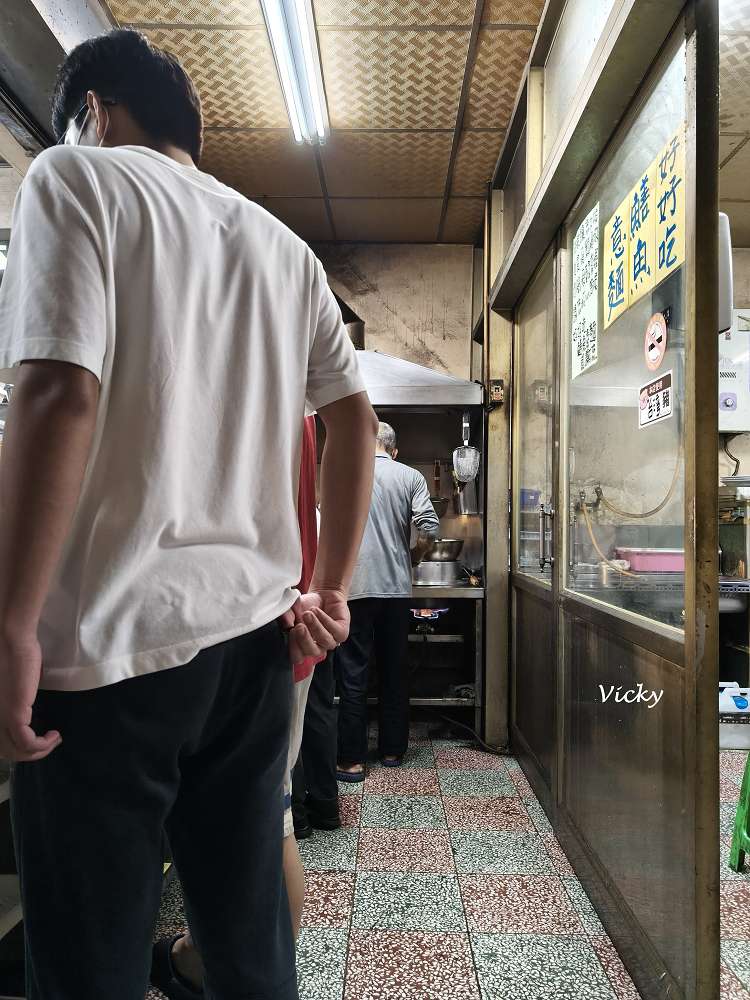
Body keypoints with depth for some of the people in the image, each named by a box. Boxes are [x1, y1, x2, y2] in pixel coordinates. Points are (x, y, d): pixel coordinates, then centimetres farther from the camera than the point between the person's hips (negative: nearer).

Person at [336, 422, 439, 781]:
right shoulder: (411, 476, 4)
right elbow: (429, 527, -7)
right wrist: (412, 560, 10)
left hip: (354, 587, -2)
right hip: (397, 587, 2)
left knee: (353, 675, 3)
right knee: (394, 671, 14)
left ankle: (351, 761, 7)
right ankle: (392, 750, 24)